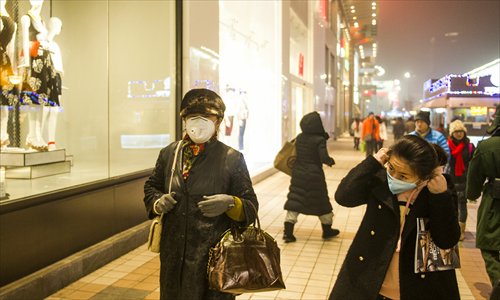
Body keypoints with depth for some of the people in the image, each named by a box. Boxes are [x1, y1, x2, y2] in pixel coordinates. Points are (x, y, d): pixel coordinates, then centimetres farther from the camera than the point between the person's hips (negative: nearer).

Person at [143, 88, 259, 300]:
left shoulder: (232, 159, -6)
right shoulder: (169, 153, 5)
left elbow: (251, 205, -4)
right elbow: (151, 186, 19)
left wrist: (230, 203, -24)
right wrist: (157, 202, -2)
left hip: (215, 253, -3)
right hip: (174, 252, 4)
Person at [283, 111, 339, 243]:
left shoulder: (299, 138, 0)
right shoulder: (320, 140, -15)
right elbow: (324, 158, -18)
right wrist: (331, 161, 0)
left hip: (298, 173, 4)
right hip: (314, 176, -4)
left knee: (294, 202, 5)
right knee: (322, 202, 14)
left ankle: (288, 232, -1)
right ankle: (327, 230, 30)